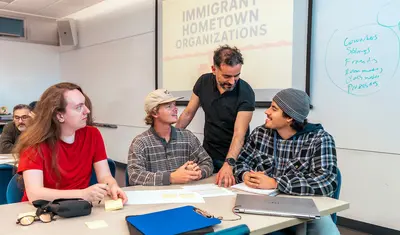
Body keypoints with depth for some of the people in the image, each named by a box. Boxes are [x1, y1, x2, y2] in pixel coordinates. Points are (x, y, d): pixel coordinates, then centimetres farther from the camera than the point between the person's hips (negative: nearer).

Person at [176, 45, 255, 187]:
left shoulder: (245, 93, -23)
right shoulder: (203, 82, -9)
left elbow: (239, 134, -28)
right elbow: (188, 113, 3)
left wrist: (229, 164, -42)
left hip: (233, 157, -4)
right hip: (207, 154, 4)